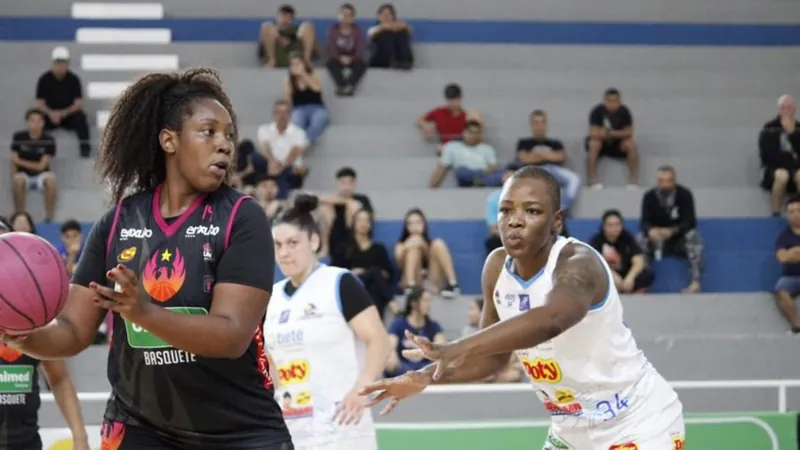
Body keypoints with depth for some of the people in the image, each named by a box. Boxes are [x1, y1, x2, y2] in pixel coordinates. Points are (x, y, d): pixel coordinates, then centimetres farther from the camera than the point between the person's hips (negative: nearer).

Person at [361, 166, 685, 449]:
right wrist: (429, 376, -9)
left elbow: (550, 320, -52)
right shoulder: (497, 267, -4)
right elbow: (494, 356, 9)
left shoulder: (577, 263, -28)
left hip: (641, 424, -8)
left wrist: (458, 349, -63)